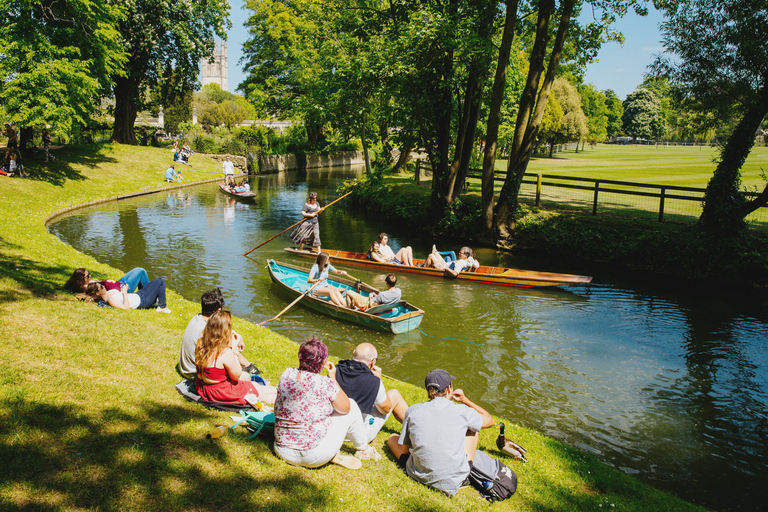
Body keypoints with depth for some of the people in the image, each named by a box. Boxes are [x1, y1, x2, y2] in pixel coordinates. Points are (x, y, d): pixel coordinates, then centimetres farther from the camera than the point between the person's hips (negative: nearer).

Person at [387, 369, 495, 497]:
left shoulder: (412, 411, -7)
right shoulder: (462, 412, -11)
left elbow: (405, 449, 2)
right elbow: (489, 421, 9)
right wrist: (465, 400, 17)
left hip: (420, 476, 1)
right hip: (454, 481, -1)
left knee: (392, 438, 26)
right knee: (473, 429, 21)